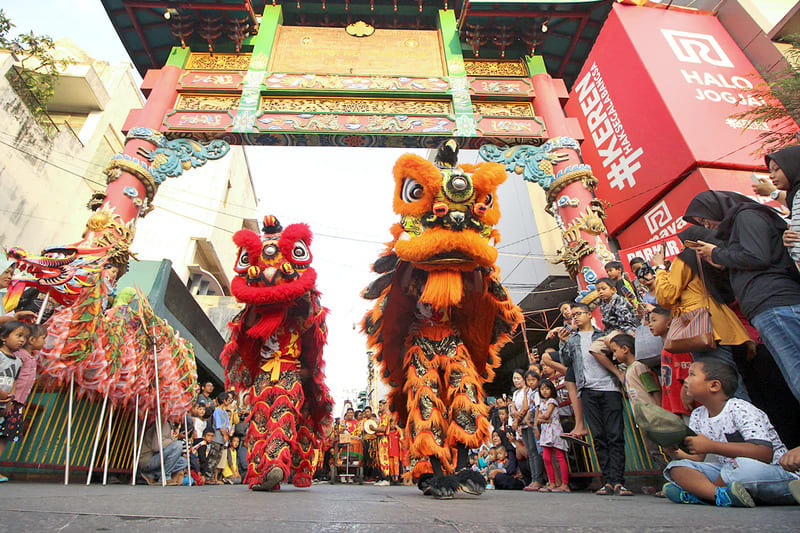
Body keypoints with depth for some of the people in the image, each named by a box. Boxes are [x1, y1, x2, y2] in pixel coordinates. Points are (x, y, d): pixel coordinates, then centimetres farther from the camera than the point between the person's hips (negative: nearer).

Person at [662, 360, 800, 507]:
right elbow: (698, 458, 7)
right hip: (729, 471, 6)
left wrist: (711, 446, -30)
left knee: (744, 465, -40)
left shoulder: (740, 409, -15)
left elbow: (765, 454, -28)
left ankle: (693, 492, -21)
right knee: (676, 466, -13)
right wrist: (678, 453, -15)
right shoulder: (698, 416, 6)